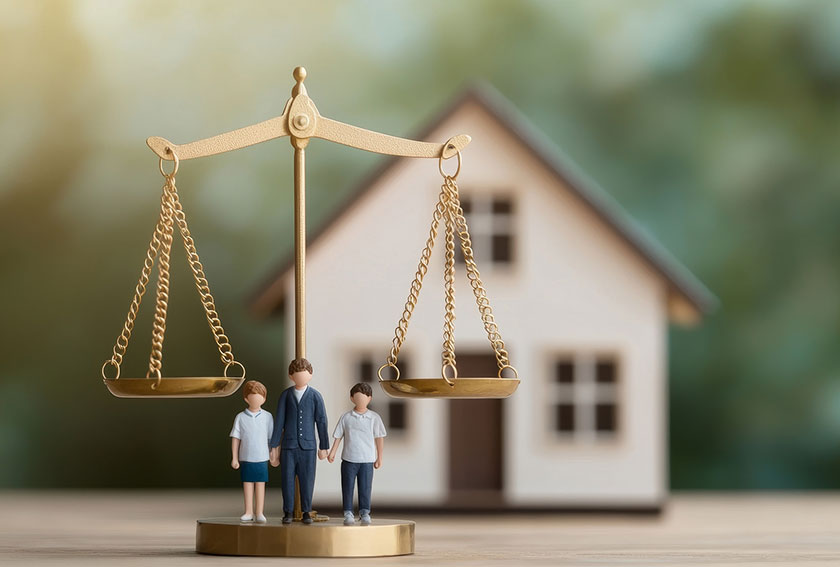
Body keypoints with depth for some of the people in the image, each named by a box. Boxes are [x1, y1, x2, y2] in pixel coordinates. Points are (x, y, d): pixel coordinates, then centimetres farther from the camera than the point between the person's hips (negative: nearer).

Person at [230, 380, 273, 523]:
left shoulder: (267, 417, 0)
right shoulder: (240, 417, -1)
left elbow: (272, 438, 4)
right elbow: (235, 438, 2)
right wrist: (234, 458, 0)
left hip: (262, 458, 0)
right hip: (246, 458, 0)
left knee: (260, 484, 2)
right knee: (247, 484, 6)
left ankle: (259, 513, 8)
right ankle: (249, 512, 12)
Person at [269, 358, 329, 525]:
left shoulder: (315, 395, 0)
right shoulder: (286, 395, 3)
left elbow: (321, 421, 3)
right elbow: (279, 421, 5)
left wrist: (324, 446, 3)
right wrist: (274, 445, 5)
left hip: (308, 446, -1)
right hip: (288, 445, 1)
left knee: (307, 480, 2)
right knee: (287, 479, 2)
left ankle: (306, 512, 13)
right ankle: (288, 512, 12)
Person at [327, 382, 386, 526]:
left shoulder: (374, 418, 0)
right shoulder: (346, 418, 0)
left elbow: (379, 438, 5)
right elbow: (338, 436, 7)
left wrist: (379, 457, 6)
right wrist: (332, 452, 0)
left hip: (367, 460, 0)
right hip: (348, 459, 0)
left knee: (365, 488, 2)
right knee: (347, 487, 4)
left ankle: (364, 513, 12)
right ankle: (348, 513, 12)